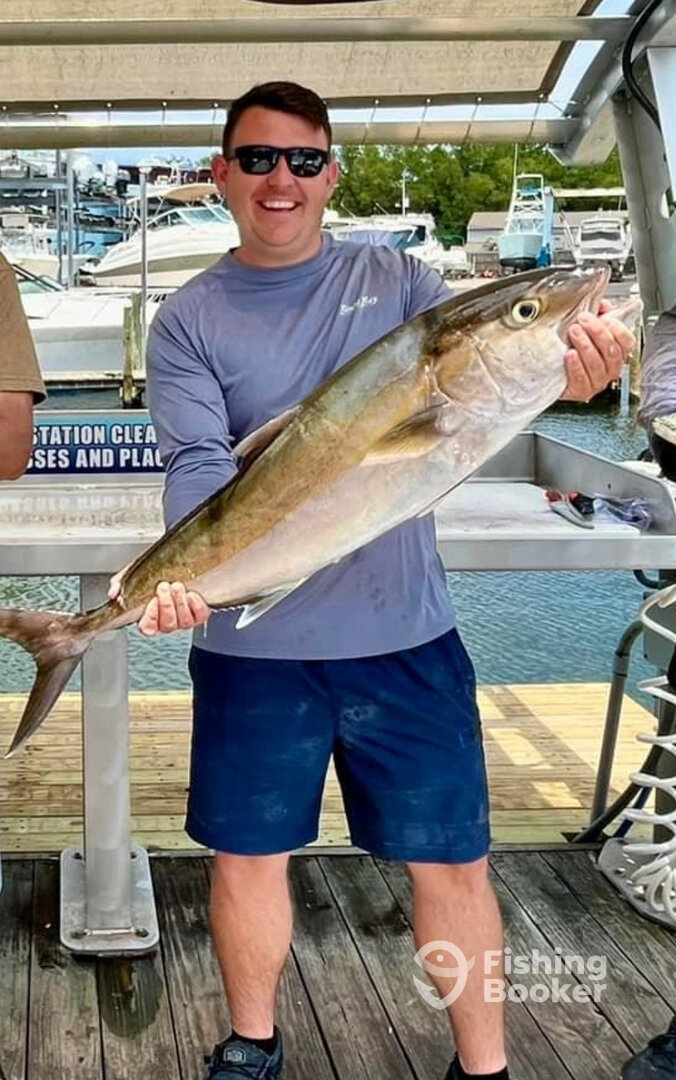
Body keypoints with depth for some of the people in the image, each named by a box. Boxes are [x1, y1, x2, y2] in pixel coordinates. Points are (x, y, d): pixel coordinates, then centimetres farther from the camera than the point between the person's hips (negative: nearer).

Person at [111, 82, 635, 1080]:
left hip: (404, 631, 0)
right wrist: (194, 573, -30)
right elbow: (199, 465, -10)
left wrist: (564, 366, -34)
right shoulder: (190, 321, 2)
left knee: (452, 857, 6)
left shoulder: (397, 281, 4)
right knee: (249, 851, 11)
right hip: (252, 642, 0)